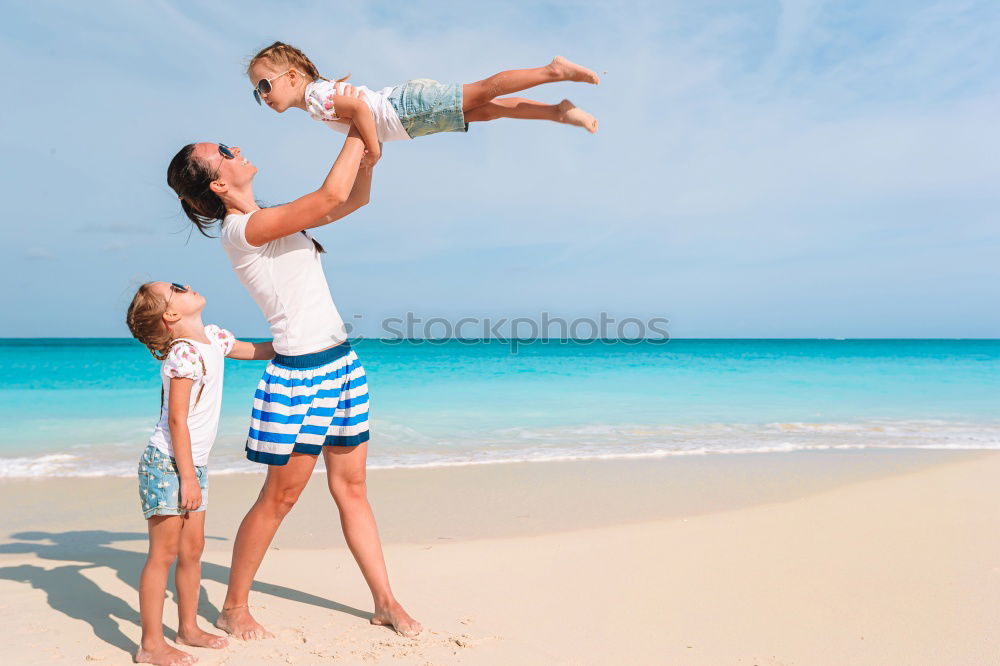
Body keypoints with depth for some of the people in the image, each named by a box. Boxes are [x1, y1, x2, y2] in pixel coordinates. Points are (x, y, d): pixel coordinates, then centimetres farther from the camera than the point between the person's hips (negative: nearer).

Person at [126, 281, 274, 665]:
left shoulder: (212, 338, 7)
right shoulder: (185, 354, -19)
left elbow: (253, 351, 25)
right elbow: (177, 420, -21)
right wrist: (188, 477, -19)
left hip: (193, 464, 9)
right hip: (166, 464, -8)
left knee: (192, 549, 14)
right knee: (164, 553, -2)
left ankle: (188, 628, 27)